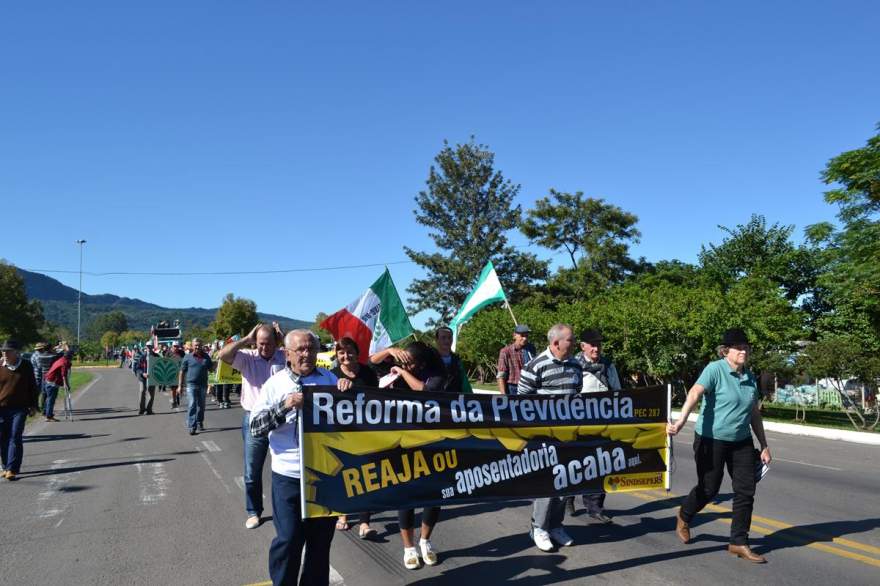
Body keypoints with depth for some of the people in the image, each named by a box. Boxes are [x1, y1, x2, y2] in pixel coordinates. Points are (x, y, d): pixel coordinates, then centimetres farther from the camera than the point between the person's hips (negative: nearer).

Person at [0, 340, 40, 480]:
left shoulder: (26, 367, 1)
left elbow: (32, 387, 9)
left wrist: (33, 405, 8)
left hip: (19, 408, -2)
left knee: (15, 438, -7)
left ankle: (12, 469, -7)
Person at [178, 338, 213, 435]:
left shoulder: (206, 357, 9)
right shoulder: (187, 357, 1)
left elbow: (211, 369, 14)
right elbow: (182, 372, 2)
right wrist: (180, 385, -1)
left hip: (203, 385, 3)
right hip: (191, 384, -3)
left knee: (201, 405, 13)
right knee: (192, 405, -11)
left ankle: (200, 424, 28)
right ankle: (192, 426, -11)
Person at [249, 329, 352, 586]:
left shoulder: (329, 379, 6)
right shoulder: (275, 383, -2)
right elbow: (255, 427, -9)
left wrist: (348, 393, -9)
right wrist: (284, 406, -23)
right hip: (289, 475, -2)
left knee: (321, 538, 13)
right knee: (288, 539, 1)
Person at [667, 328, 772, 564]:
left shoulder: (750, 378, 8)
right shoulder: (715, 369, -13)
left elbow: (755, 414, 16)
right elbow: (695, 393, -30)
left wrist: (764, 446, 16)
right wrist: (681, 420, -45)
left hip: (741, 442, 6)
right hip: (712, 440, -6)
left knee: (746, 491, 2)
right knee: (709, 488, 5)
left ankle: (739, 543, 16)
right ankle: (684, 517, 35)